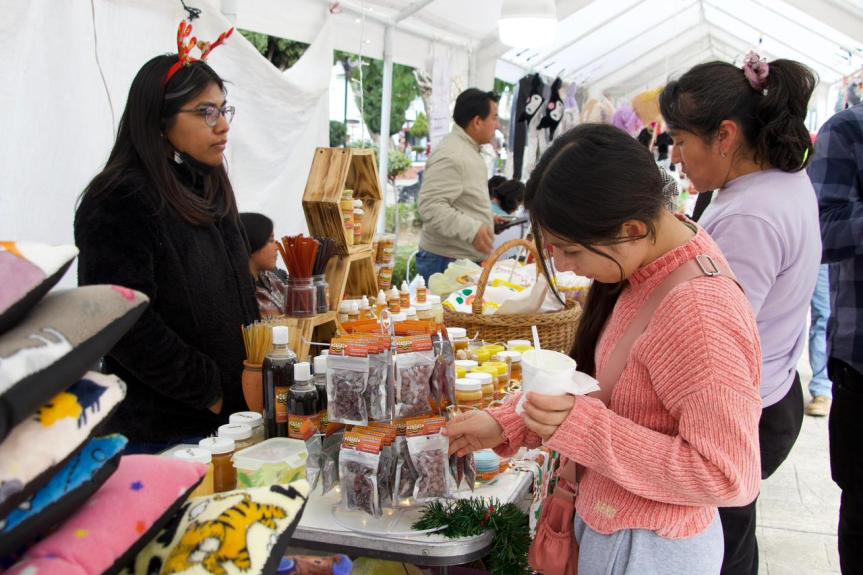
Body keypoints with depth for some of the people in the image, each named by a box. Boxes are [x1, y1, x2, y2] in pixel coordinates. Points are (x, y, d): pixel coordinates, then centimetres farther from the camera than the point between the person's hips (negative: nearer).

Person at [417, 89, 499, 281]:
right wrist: (471, 229, -32)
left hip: (468, 260, 10)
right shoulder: (451, 156, -19)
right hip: (448, 262, -10)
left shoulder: (468, 150, 16)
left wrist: (486, 219, 31)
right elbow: (431, 207, -27)